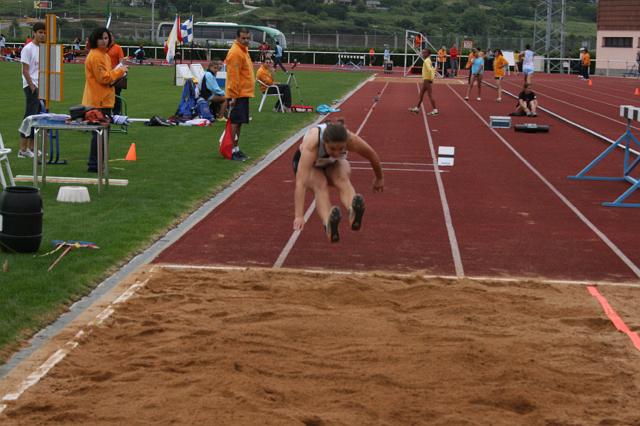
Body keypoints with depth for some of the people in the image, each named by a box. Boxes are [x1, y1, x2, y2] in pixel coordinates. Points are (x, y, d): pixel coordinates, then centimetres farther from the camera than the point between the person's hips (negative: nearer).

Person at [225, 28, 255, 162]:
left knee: (239, 123, 13)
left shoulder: (243, 50, 15)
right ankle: (232, 151, -5)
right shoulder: (235, 53, -16)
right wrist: (234, 96, -22)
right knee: (235, 122, -7)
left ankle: (236, 149, 20)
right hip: (237, 95, -10)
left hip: (244, 94, 10)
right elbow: (233, 76, -20)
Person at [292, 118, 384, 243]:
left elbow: (372, 155, -13)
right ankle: (328, 224, -60)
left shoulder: (351, 140, -34)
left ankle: (353, 213, -61)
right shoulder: (311, 143, -42)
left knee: (342, 179, -33)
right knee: (320, 186, -34)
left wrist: (379, 179, 4)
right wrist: (299, 216, -57)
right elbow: (300, 183, -49)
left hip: (334, 164, 2)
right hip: (308, 164, -2)